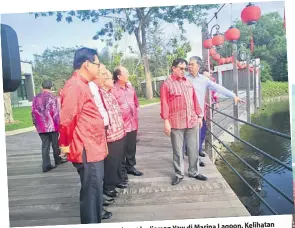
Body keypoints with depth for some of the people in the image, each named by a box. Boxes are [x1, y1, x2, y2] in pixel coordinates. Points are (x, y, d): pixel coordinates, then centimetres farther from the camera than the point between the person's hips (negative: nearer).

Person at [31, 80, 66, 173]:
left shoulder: (36, 98, 7)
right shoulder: (52, 97, -8)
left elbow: (33, 112, 10)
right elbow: (56, 113, -13)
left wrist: (36, 124, 19)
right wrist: (58, 124, -6)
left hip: (41, 127, 4)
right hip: (52, 126, -4)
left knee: (45, 145, 7)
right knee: (55, 144, 13)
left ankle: (46, 165, 2)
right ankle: (57, 160, 29)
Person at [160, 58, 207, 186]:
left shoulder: (188, 83, 13)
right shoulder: (167, 84, -2)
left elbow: (195, 100, 16)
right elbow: (164, 104, -6)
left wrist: (199, 116, 14)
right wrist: (166, 121, -11)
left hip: (192, 121, 5)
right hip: (176, 122, -4)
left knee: (193, 148, 11)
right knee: (178, 150, 6)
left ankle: (194, 172, 26)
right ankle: (179, 174, 19)